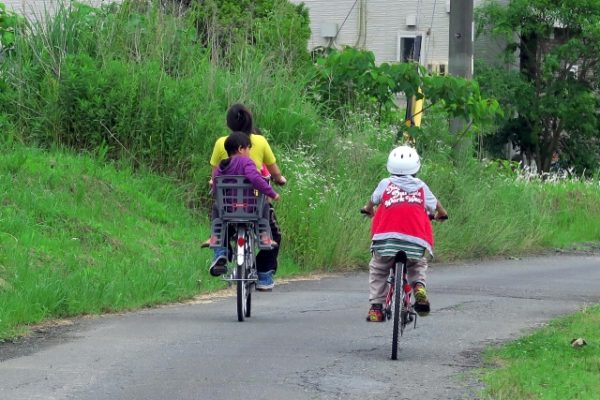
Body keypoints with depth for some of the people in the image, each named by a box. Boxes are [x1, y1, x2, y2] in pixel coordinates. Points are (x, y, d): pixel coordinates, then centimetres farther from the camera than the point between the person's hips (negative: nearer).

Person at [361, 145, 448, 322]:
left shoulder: (385, 184, 13)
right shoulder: (420, 186, 16)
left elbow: (372, 201, 29)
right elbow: (435, 205, 27)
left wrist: (369, 210, 52)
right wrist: (441, 214, 50)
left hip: (386, 240, -1)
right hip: (415, 240, 1)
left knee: (377, 270, 20)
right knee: (418, 266, 29)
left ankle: (375, 306, 11)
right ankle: (419, 286, 1)